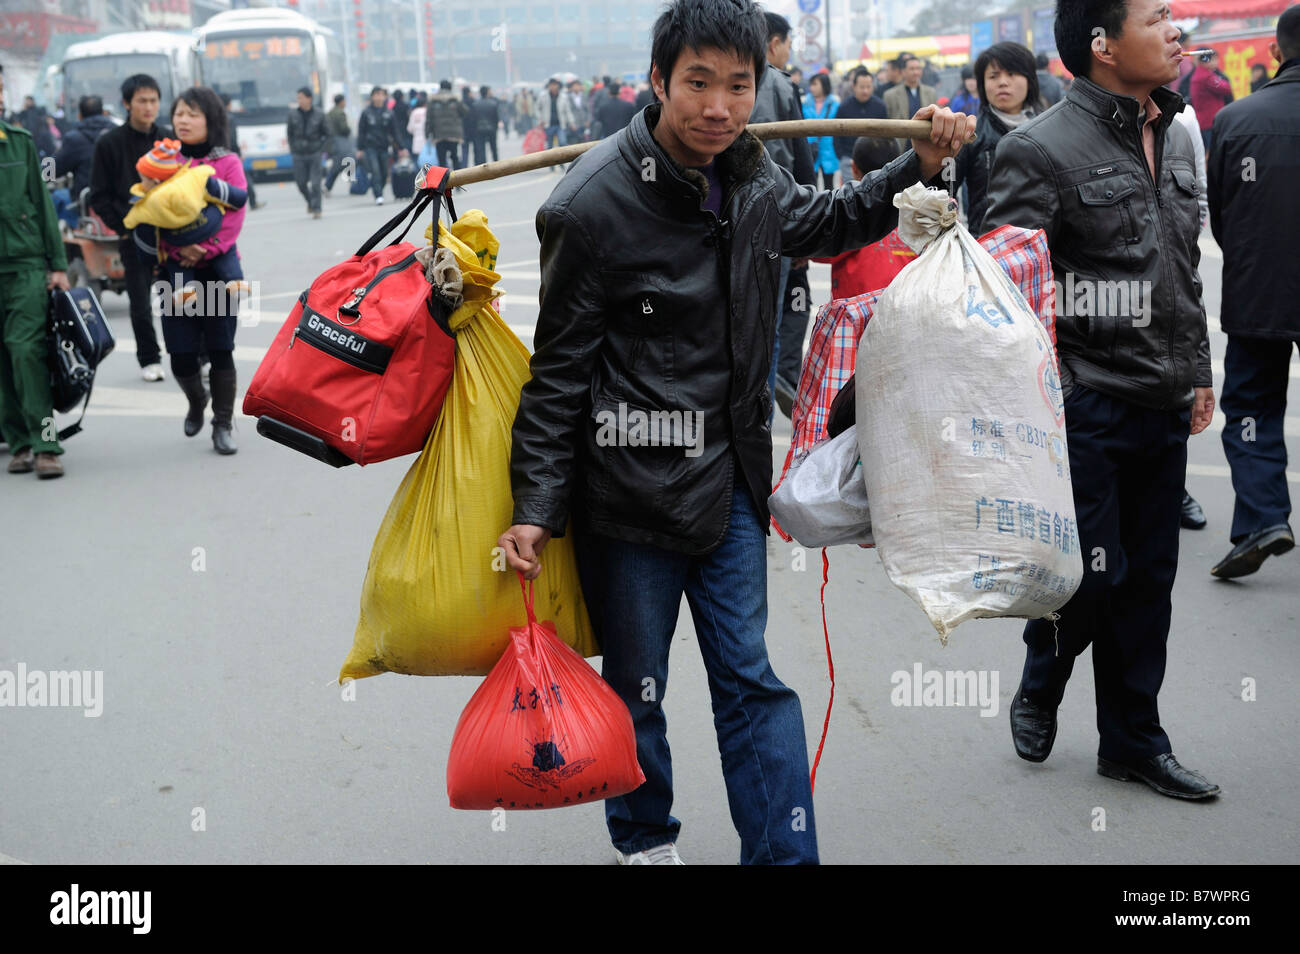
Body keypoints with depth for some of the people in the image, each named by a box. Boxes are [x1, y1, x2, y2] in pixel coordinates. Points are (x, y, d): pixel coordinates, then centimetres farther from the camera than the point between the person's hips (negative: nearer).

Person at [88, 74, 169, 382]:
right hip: (134, 237, -1)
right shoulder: (110, 143, 0)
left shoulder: (169, 139, 8)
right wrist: (123, 227, -7)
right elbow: (99, 197, 2)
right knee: (140, 304, 3)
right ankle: (149, 359, 17)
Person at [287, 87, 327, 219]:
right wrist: (292, 149, 3)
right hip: (298, 155, 2)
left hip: (314, 154, -2)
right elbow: (290, 133, 10)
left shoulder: (319, 115, -2)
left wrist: (321, 149, -3)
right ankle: (310, 202, 31)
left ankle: (316, 209, 2)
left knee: (315, 183, -7)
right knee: (301, 183, 4)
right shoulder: (293, 114, 1)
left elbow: (326, 134, 6)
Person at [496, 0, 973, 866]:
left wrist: (919, 168, 13)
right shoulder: (594, 206, -17)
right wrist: (537, 505, -15)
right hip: (630, 486, -5)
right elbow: (560, 368, -12)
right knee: (635, 686, 11)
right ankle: (645, 840, 35)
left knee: (750, 678, 10)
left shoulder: (750, 174, 2)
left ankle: (786, 854, 21)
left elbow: (816, 223, 26)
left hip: (730, 476, 5)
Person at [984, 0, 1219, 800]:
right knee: (1093, 575, -1)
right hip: (1087, 404, -7)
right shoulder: (1042, 150, -12)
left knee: (1148, 580, 12)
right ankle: (1039, 690, 29)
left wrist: (1198, 371, 20)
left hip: (1163, 405, 7)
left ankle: (1134, 740, 25)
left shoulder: (1175, 139, 13)